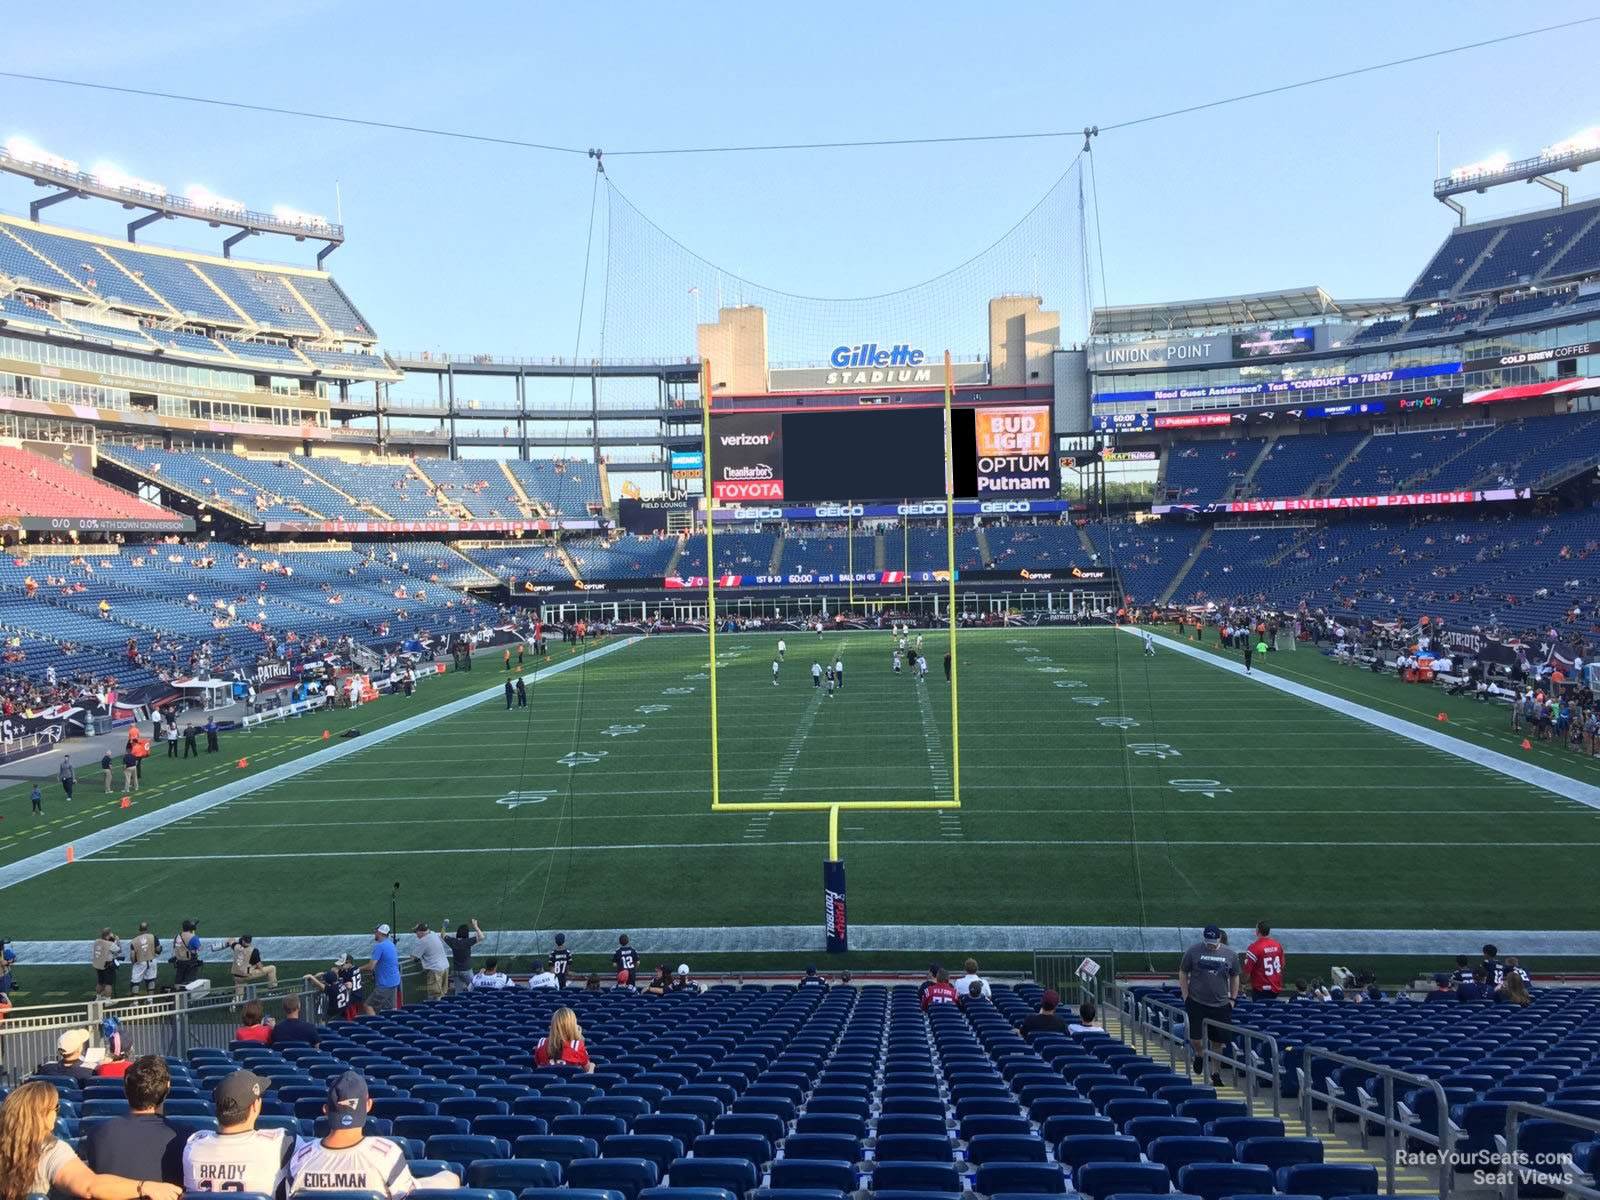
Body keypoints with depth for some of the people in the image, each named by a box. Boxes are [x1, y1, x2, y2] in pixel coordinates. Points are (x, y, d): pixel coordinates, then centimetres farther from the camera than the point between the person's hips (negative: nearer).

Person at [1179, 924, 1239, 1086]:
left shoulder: (1230, 955, 1)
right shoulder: (1193, 951, -5)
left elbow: (1234, 977, 14)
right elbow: (1182, 973, 3)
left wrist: (1232, 999, 8)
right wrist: (1186, 996, -2)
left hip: (1221, 1005, 2)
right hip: (1197, 1003, -1)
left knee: (1218, 1042, 7)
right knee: (1194, 1037, -6)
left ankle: (1216, 1072, 26)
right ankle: (1200, 1054, 28)